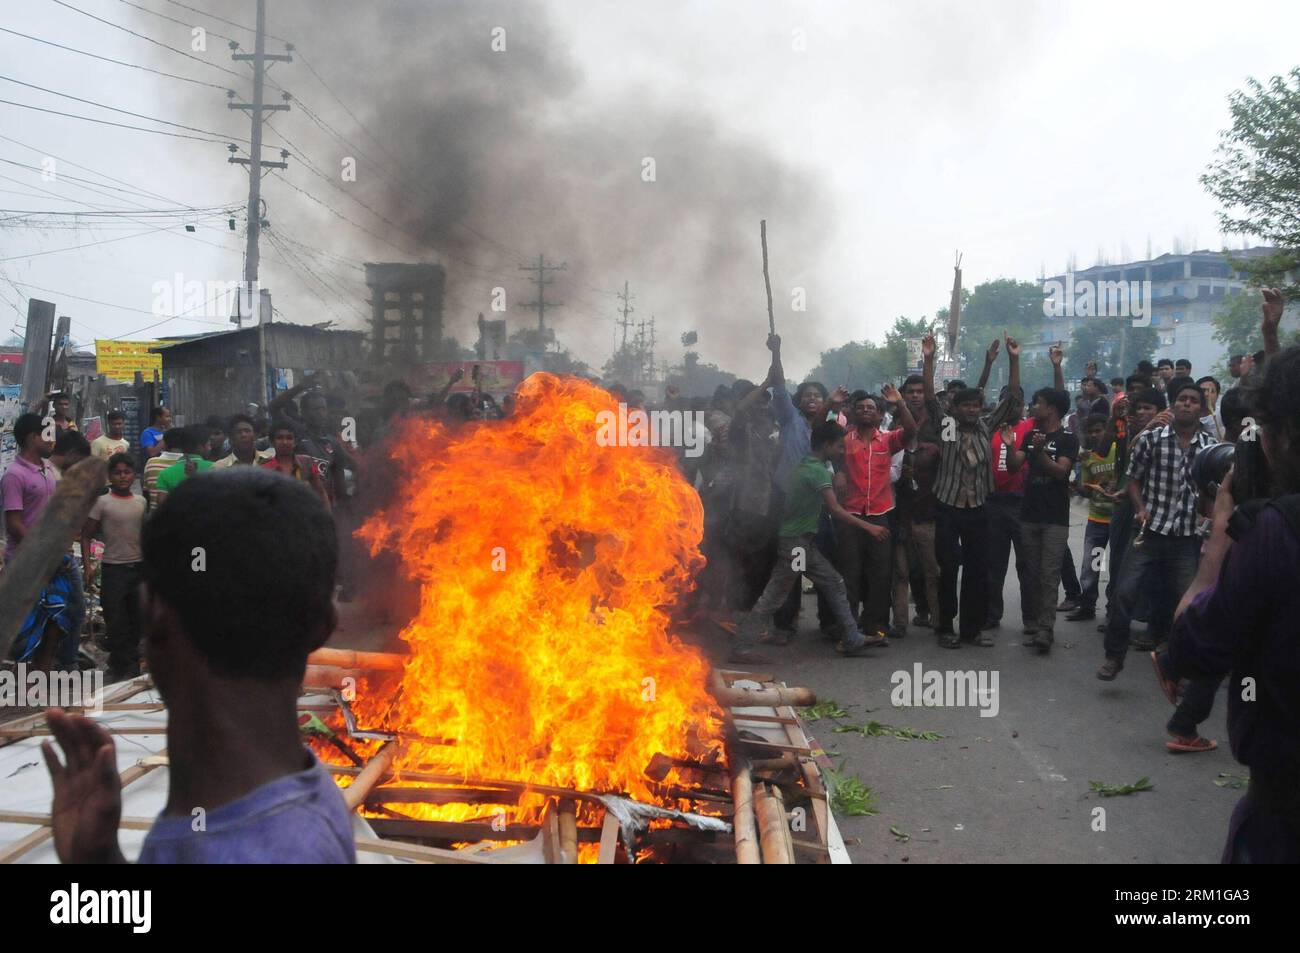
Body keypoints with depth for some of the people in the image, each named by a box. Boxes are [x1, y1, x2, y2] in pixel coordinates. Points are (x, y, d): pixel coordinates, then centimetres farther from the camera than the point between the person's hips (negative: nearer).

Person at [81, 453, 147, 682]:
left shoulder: (141, 501, 6)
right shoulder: (102, 502, -5)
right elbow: (86, 535, -3)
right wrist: (87, 565, -12)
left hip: (139, 566, 4)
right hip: (113, 567, -4)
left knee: (136, 619, 10)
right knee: (115, 620, 0)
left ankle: (132, 662, 22)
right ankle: (119, 666, 10)